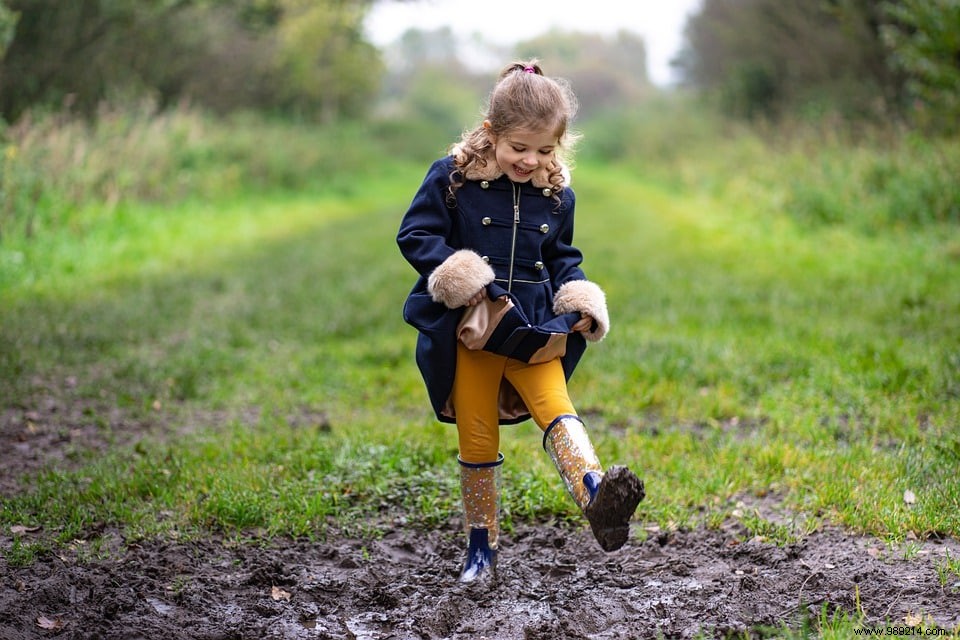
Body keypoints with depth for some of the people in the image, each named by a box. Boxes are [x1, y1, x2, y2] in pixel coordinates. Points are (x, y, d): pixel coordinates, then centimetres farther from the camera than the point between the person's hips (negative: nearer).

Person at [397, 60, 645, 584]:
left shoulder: (556, 194, 4)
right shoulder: (452, 178, -9)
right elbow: (414, 235, -7)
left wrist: (579, 298, -2)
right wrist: (453, 271, -23)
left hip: (533, 329, 2)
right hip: (470, 328, -2)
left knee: (556, 409, -19)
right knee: (478, 441, 5)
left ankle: (596, 497, -38)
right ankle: (480, 548, 17)